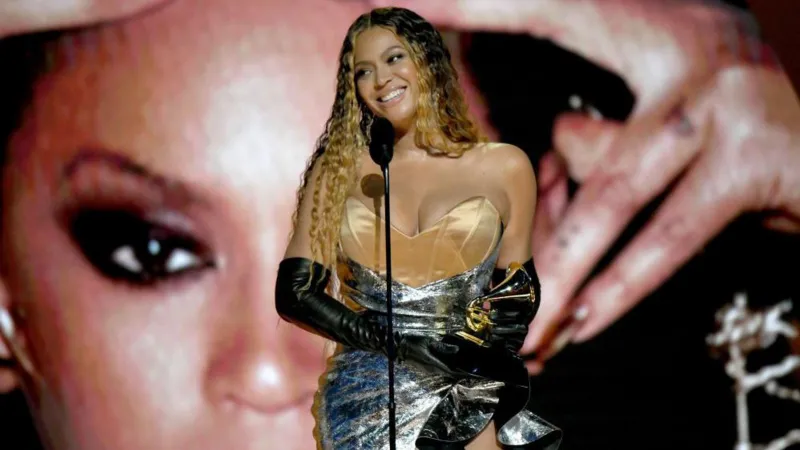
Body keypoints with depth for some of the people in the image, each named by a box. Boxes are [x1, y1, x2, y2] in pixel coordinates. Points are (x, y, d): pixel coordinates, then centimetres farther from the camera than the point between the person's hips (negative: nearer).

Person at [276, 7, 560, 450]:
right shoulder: (339, 171, 11)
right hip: (369, 391, 0)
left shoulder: (504, 168, 10)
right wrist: (401, 344, -6)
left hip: (471, 392, 0)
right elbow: (295, 293, 7)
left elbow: (517, 297, 13)